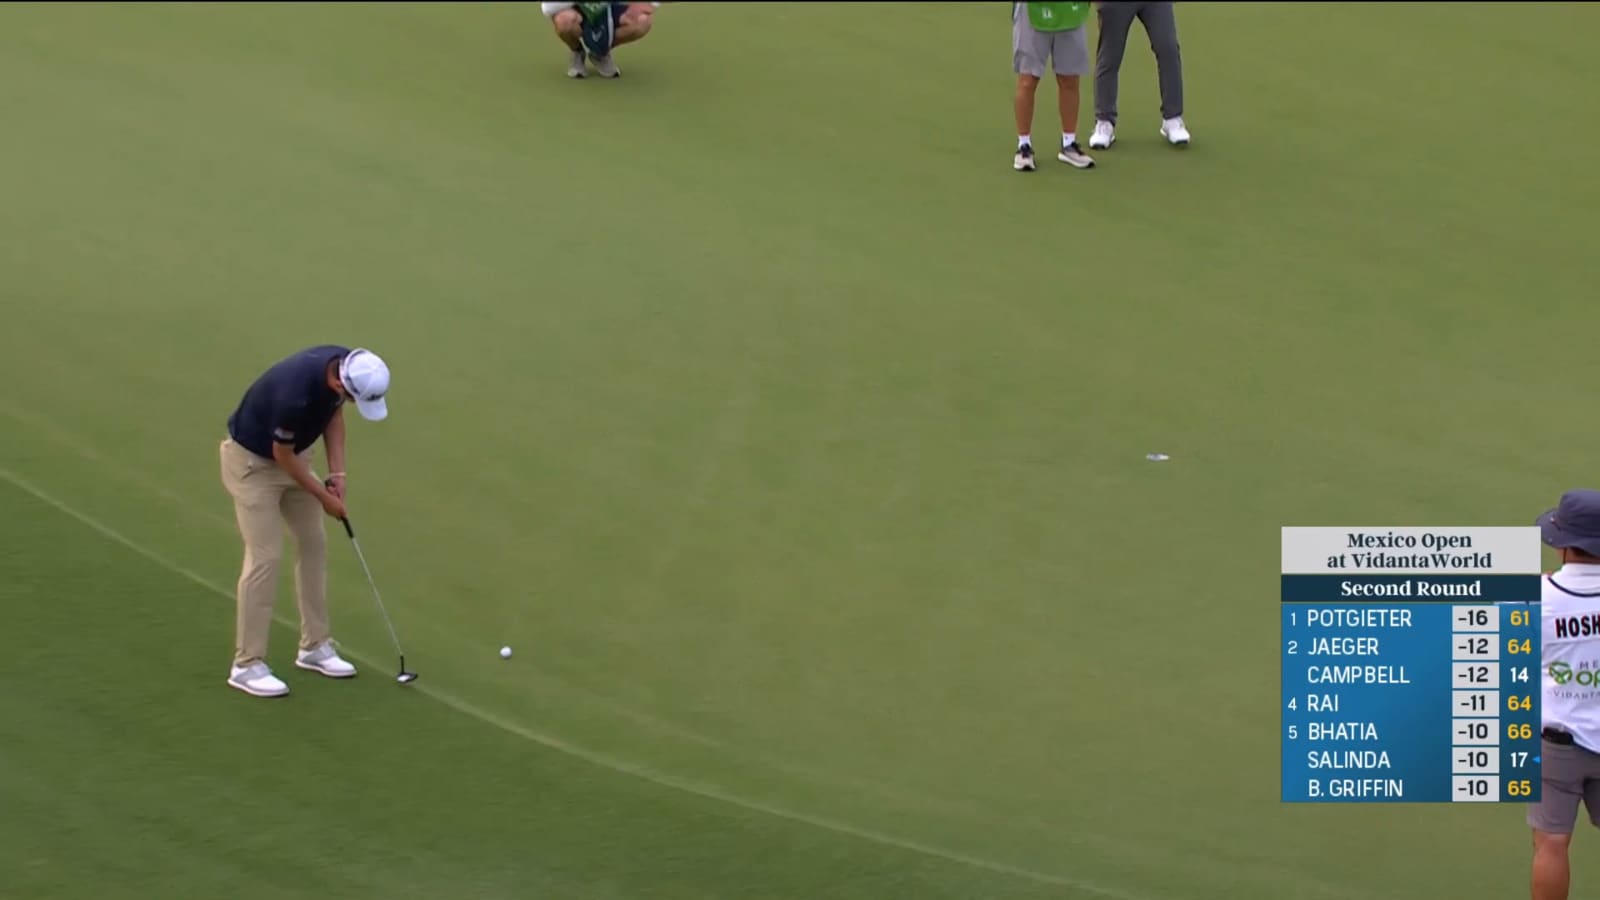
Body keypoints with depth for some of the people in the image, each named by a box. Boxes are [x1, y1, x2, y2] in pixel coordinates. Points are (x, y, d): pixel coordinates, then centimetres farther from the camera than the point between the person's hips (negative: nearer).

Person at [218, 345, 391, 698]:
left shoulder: (345, 366, -17)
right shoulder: (296, 393, -40)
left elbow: (334, 414, 3)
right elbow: (281, 455, -23)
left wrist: (337, 474, -5)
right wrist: (323, 496, -11)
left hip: (293, 453, 8)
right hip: (253, 460, -8)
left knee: (313, 544, 9)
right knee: (265, 556, -10)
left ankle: (314, 646, 20)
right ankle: (247, 665, -3)